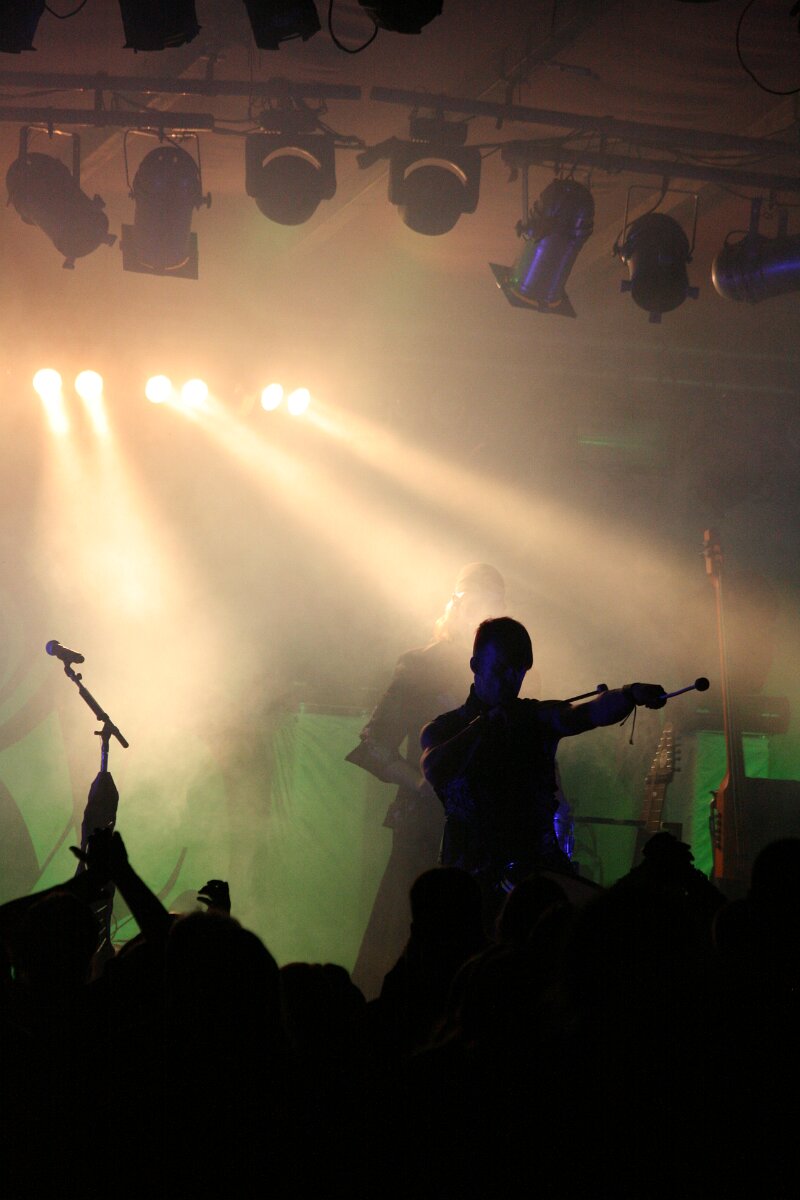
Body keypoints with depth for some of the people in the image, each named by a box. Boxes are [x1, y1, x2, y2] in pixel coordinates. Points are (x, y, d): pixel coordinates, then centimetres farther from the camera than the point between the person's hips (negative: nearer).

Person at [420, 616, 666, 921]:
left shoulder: (539, 717, 10)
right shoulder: (445, 730, 7)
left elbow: (593, 713, -10)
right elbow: (433, 770, -16)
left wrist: (630, 695, -30)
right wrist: (484, 723, -16)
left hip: (541, 869, 2)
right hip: (473, 877, -2)